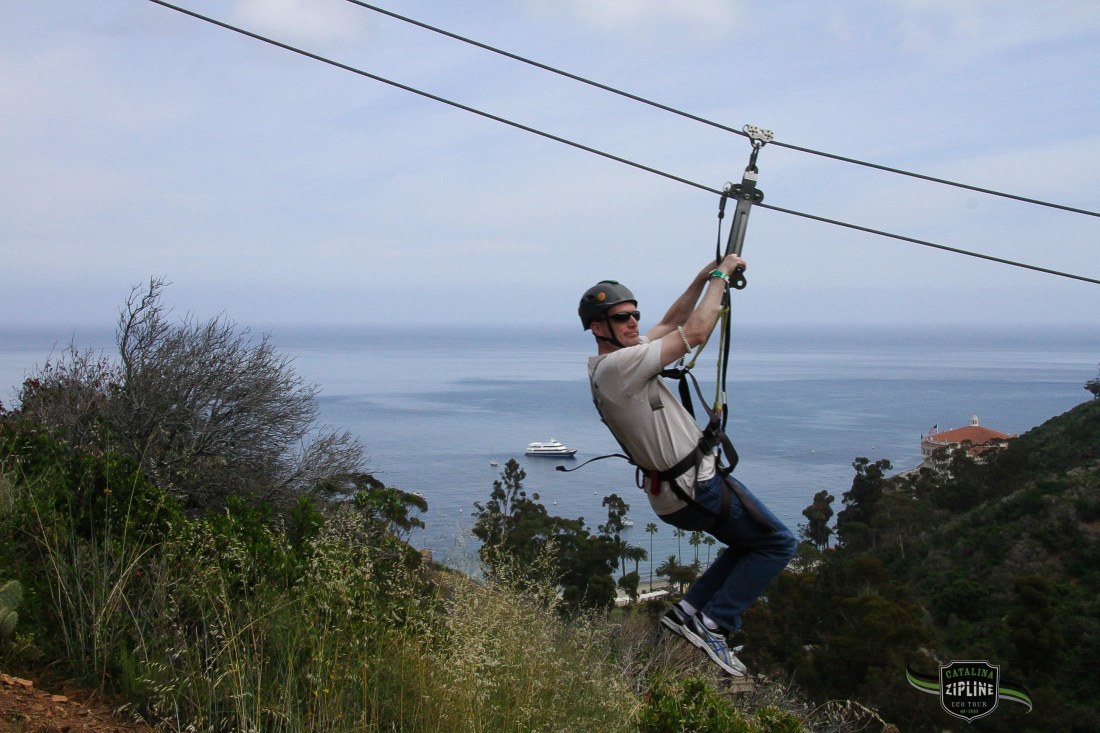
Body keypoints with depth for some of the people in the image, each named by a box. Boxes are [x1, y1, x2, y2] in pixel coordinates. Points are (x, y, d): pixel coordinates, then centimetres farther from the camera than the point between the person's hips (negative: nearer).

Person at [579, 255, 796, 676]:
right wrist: (720, 276, -9)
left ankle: (688, 611, 15)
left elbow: (671, 325, 18)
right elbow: (694, 333, -21)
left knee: (753, 543, 24)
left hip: (671, 491, 10)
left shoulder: (609, 364, 7)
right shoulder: (619, 365, -23)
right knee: (778, 544, 3)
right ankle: (714, 624, -2)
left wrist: (703, 278, 11)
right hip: (697, 487, -10)